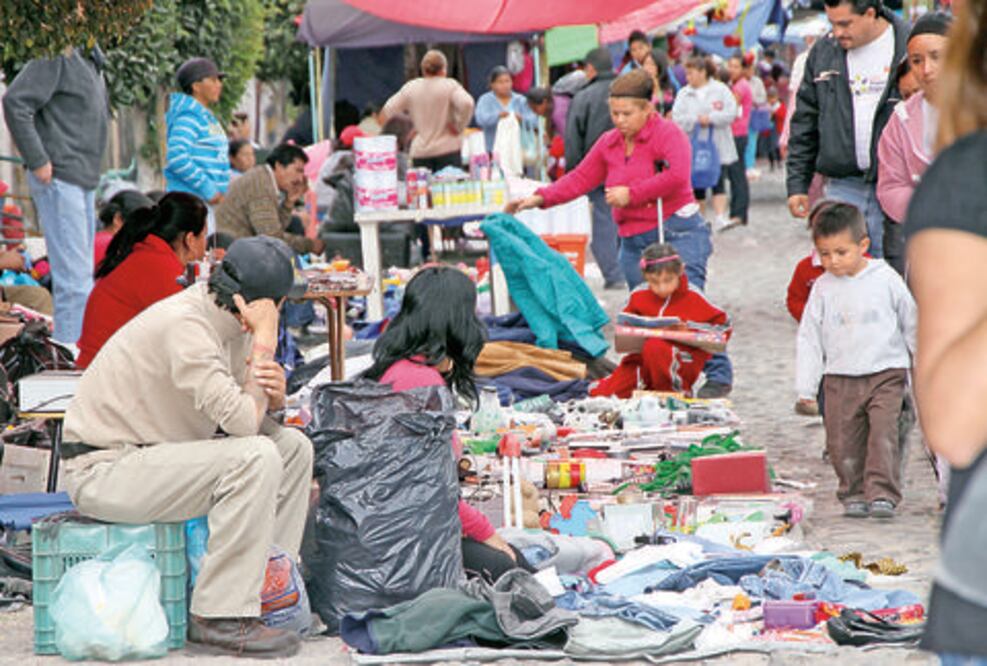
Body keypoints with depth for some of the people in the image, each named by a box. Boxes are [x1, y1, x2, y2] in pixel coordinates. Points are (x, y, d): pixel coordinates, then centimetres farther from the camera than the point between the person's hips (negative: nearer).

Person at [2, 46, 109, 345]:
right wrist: (38, 161, -18)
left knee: (81, 274, 14)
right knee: (74, 277, -11)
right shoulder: (56, 58, -13)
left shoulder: (89, 61, 16)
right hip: (59, 177, -10)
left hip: (83, 179, 10)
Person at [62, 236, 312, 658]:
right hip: (102, 471, -10)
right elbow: (242, 422, -28)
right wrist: (266, 340, -20)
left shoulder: (230, 323, 4)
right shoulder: (185, 325, -24)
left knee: (292, 446, 5)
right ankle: (219, 617, -22)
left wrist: (275, 396, -13)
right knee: (254, 458, -26)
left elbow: (257, 418, 10)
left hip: (156, 453, 10)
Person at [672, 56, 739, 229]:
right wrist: (696, 120, -17)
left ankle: (720, 218, -15)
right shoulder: (684, 94, 7)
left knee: (718, 183, -9)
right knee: (697, 185, 6)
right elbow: (677, 119, -4)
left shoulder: (721, 90, 2)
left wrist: (711, 118, -17)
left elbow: (731, 113, -7)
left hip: (718, 148, -2)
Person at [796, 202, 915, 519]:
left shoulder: (886, 279, -2)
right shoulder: (823, 288, 3)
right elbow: (809, 337, 8)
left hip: (886, 374, -2)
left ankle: (883, 494, -11)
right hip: (839, 378, 2)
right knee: (843, 441, 1)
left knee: (883, 433, -14)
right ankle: (854, 495, 14)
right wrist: (805, 387, 5)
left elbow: (912, 324, 9)